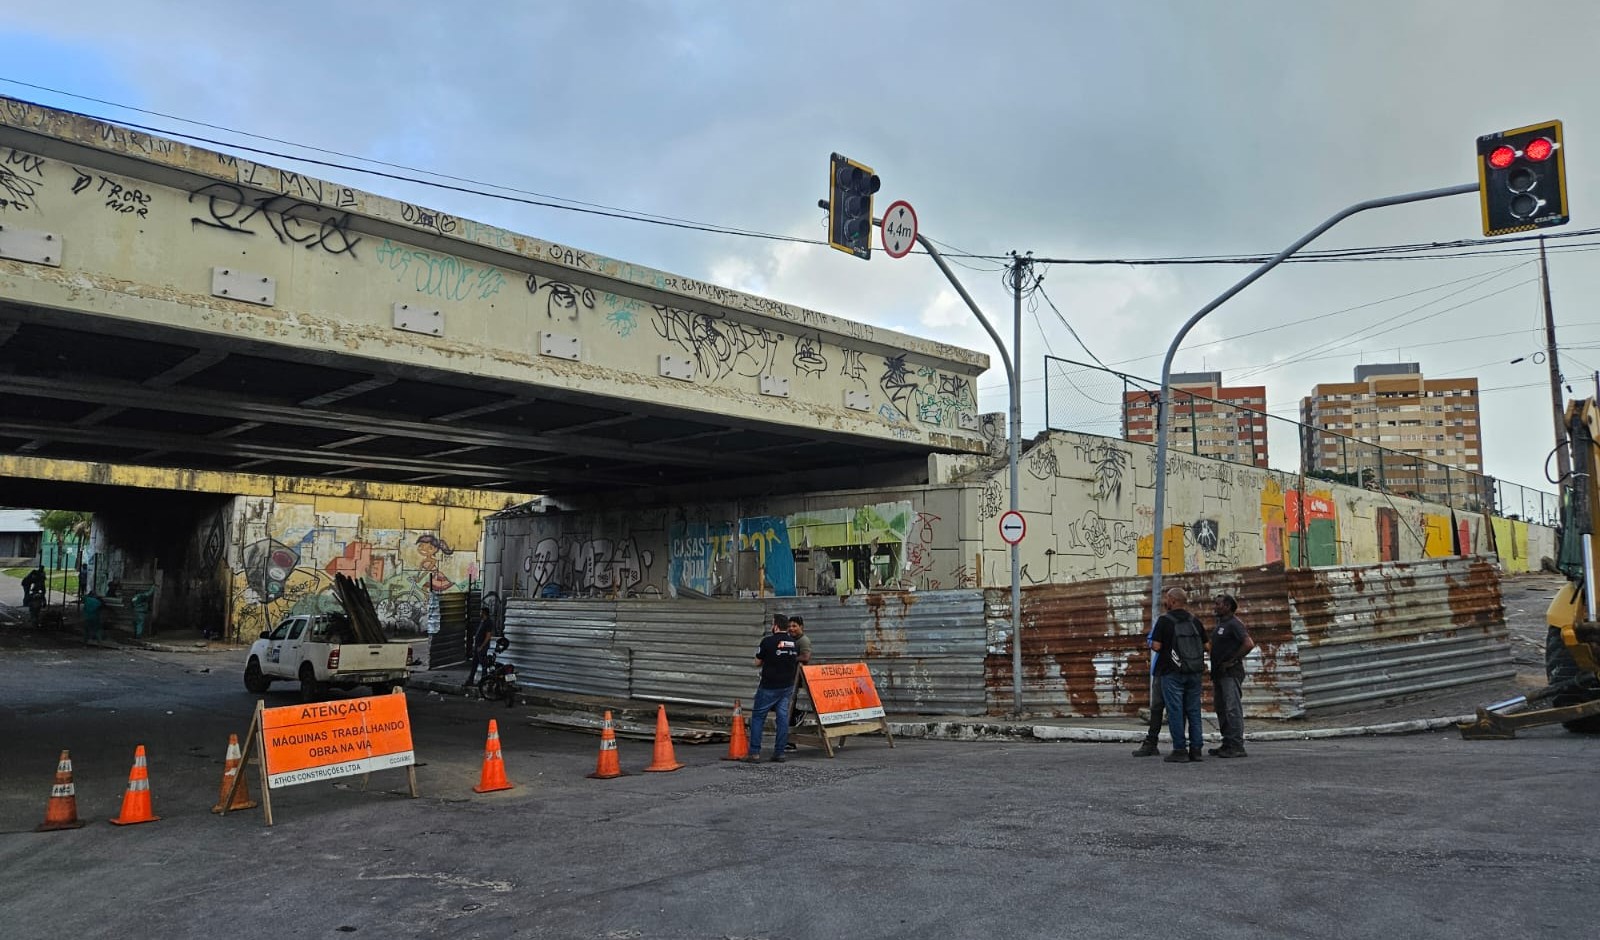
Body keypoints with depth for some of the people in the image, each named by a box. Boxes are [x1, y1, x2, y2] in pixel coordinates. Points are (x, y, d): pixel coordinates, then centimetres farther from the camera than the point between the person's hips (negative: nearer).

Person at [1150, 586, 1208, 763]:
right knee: (1194, 710, 9)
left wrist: (1151, 645, 8)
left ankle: (1180, 750, -3)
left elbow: (1157, 646, -13)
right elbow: (1205, 645, 11)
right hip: (1194, 673, 5)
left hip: (1172, 672, -5)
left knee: (1175, 711, -2)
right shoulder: (1195, 621, 9)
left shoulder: (1164, 620, -8)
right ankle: (1196, 749, 9)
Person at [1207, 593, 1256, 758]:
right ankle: (1227, 744, 18)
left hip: (1231, 673, -10)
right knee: (1221, 709, 12)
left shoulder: (1234, 624, -11)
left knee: (1233, 709, -11)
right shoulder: (1219, 624, 19)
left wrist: (1232, 660, -16)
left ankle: (1237, 746, -10)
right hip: (1219, 673, 10)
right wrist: (1213, 675, 18)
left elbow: (1249, 644, -23)